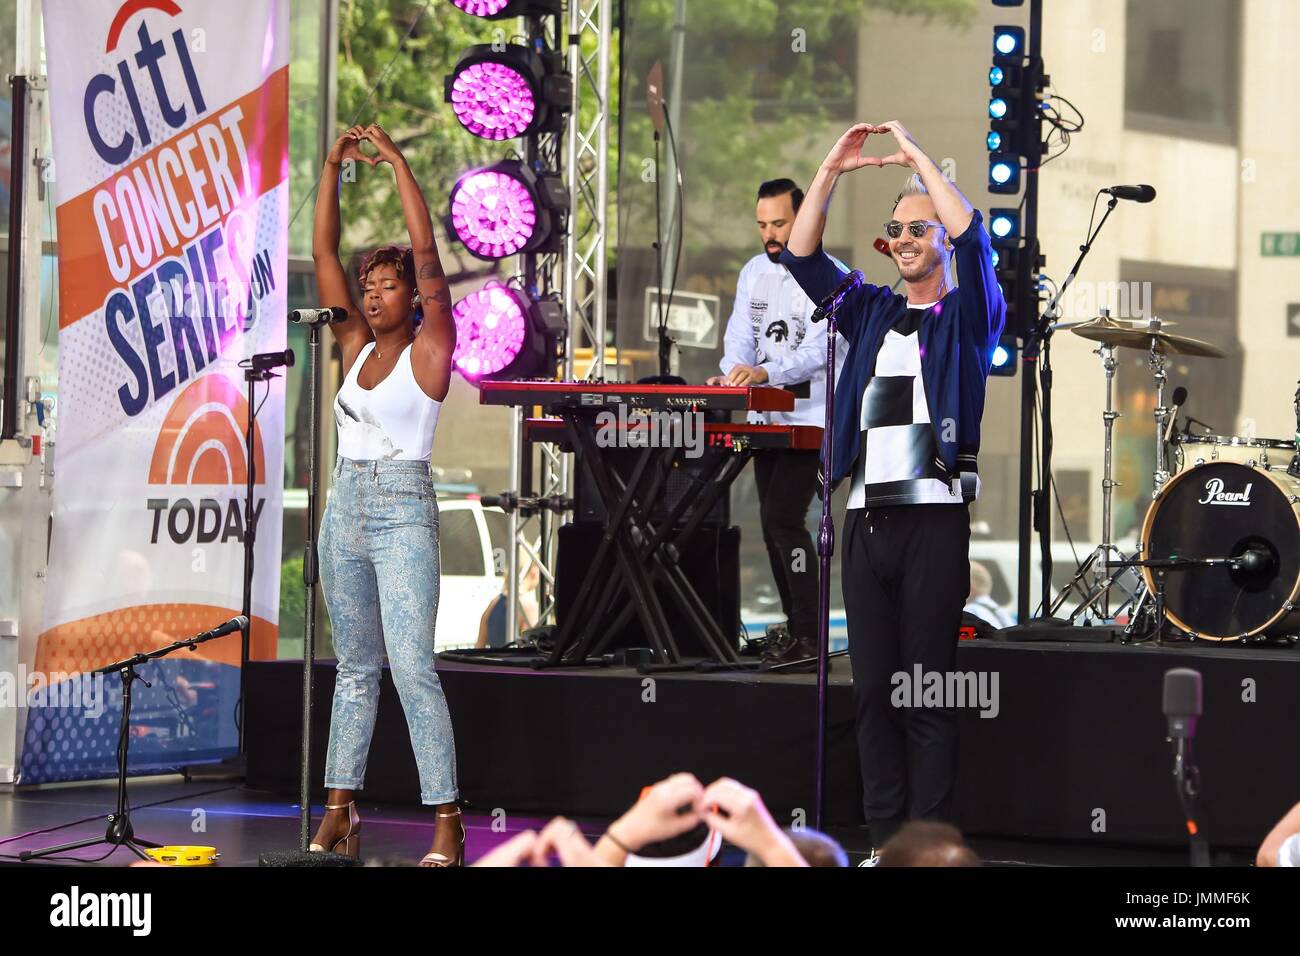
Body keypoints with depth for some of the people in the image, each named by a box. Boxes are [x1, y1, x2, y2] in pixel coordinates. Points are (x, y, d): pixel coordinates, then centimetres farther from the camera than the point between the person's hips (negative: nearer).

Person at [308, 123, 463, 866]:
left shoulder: (430, 348, -3)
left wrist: (398, 163, -12)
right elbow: (325, 254, 9)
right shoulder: (357, 347, 11)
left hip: (405, 513, -7)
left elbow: (427, 255, -13)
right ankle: (341, 809, 14)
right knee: (356, 666, 11)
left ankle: (447, 820, -13)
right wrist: (333, 169, 2)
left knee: (413, 669, -13)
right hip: (346, 510, 7)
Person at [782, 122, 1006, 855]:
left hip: (933, 518, -5)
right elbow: (802, 257, 11)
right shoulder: (872, 312, 18)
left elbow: (973, 236, -12)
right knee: (874, 691, 4)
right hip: (867, 516, 5)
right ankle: (884, 839, 8)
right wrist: (832, 173, 2)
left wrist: (918, 156, -7)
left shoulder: (968, 317, 5)